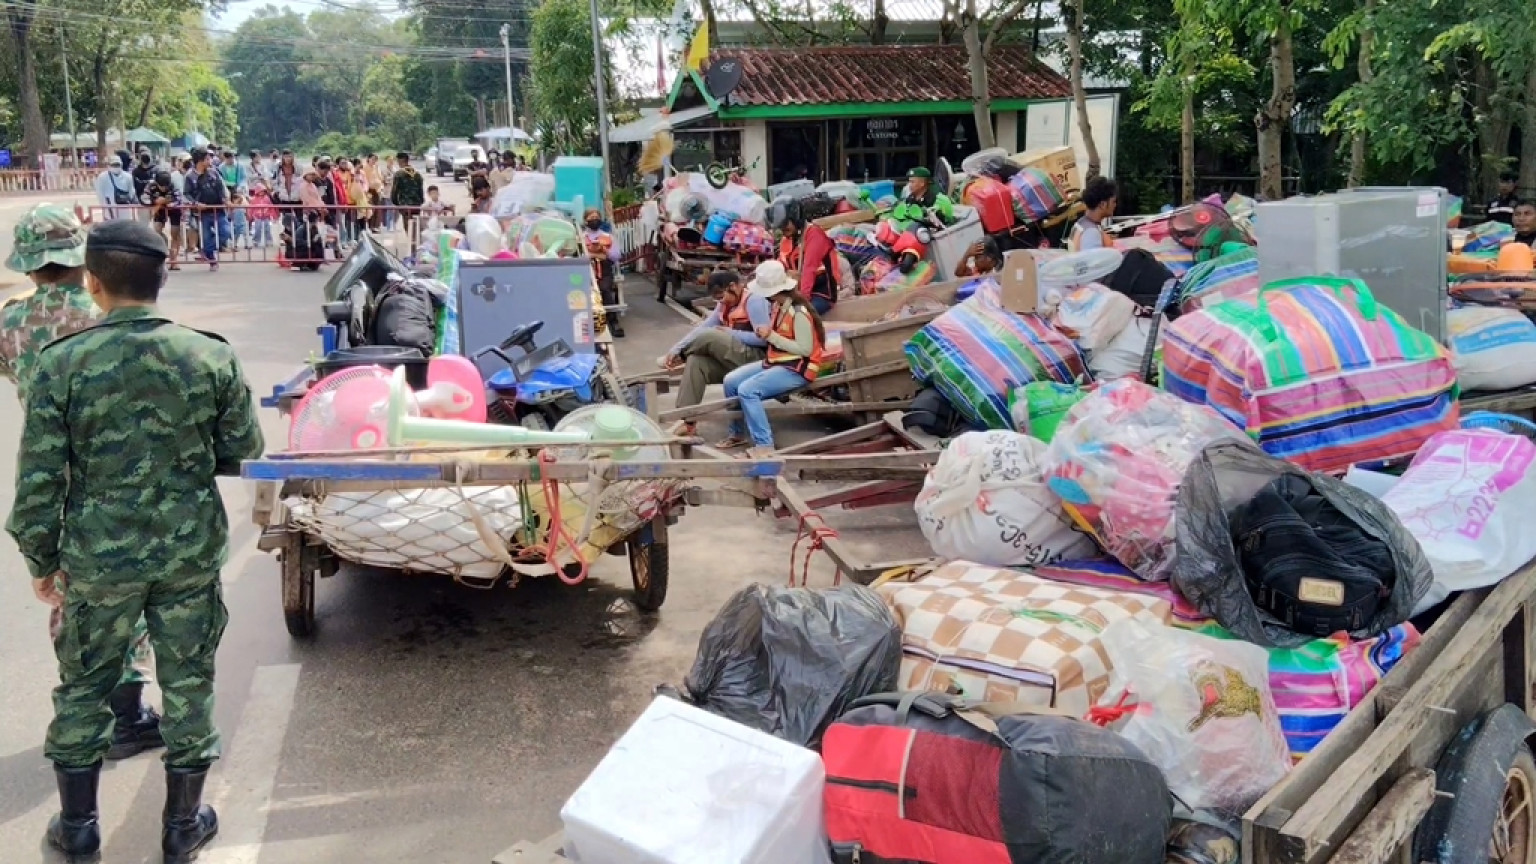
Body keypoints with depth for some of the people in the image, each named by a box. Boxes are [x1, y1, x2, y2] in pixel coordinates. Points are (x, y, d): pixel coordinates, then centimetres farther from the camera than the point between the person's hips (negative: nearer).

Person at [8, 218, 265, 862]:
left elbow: (39, 478, -9)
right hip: (192, 549, 1)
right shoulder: (213, 356, -10)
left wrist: (42, 559, 5)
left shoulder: (61, 363, -13)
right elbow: (243, 452, 0)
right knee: (188, 682, 14)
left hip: (98, 557, -1)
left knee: (84, 685, 18)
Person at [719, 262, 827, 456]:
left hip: (796, 369, -9)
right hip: (775, 362, 9)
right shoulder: (779, 305, 6)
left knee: (747, 390, -25)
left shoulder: (799, 312, -22)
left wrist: (771, 336, -22)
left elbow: (805, 349, -23)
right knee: (731, 381, 3)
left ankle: (764, 445, -21)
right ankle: (737, 433, 19)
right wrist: (765, 334, -4)